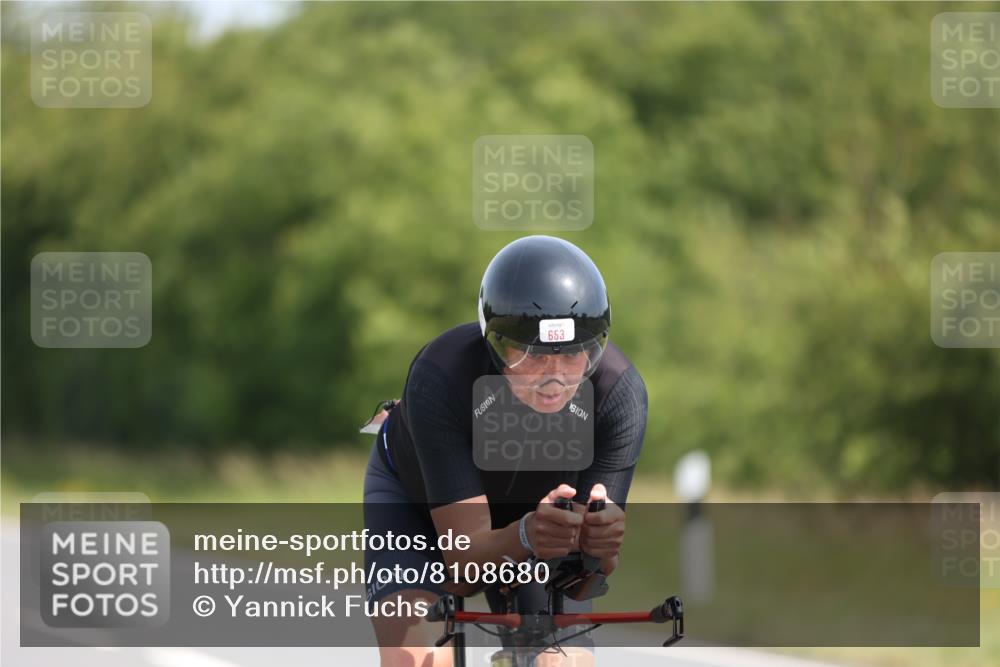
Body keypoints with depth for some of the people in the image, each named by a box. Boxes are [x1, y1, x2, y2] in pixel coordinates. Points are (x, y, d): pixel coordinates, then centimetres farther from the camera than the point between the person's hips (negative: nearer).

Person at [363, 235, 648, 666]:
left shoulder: (620, 392, -32)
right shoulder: (440, 377, -38)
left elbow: (597, 565, -31)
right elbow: (465, 554, -38)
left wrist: (599, 541, -55)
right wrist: (526, 537, -60)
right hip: (413, 499, -2)